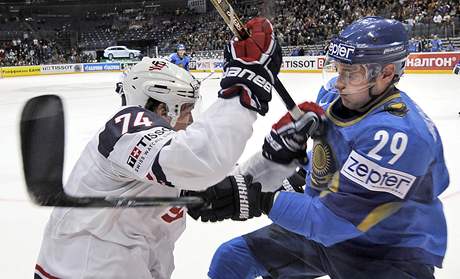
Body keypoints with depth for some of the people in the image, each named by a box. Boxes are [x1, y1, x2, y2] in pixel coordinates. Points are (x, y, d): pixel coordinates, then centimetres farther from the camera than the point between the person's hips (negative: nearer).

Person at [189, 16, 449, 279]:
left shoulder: (399, 134, -32)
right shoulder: (335, 94, -8)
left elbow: (335, 218, -32)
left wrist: (259, 201, -37)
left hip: (388, 253, -7)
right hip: (325, 229, 7)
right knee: (231, 258, 5)